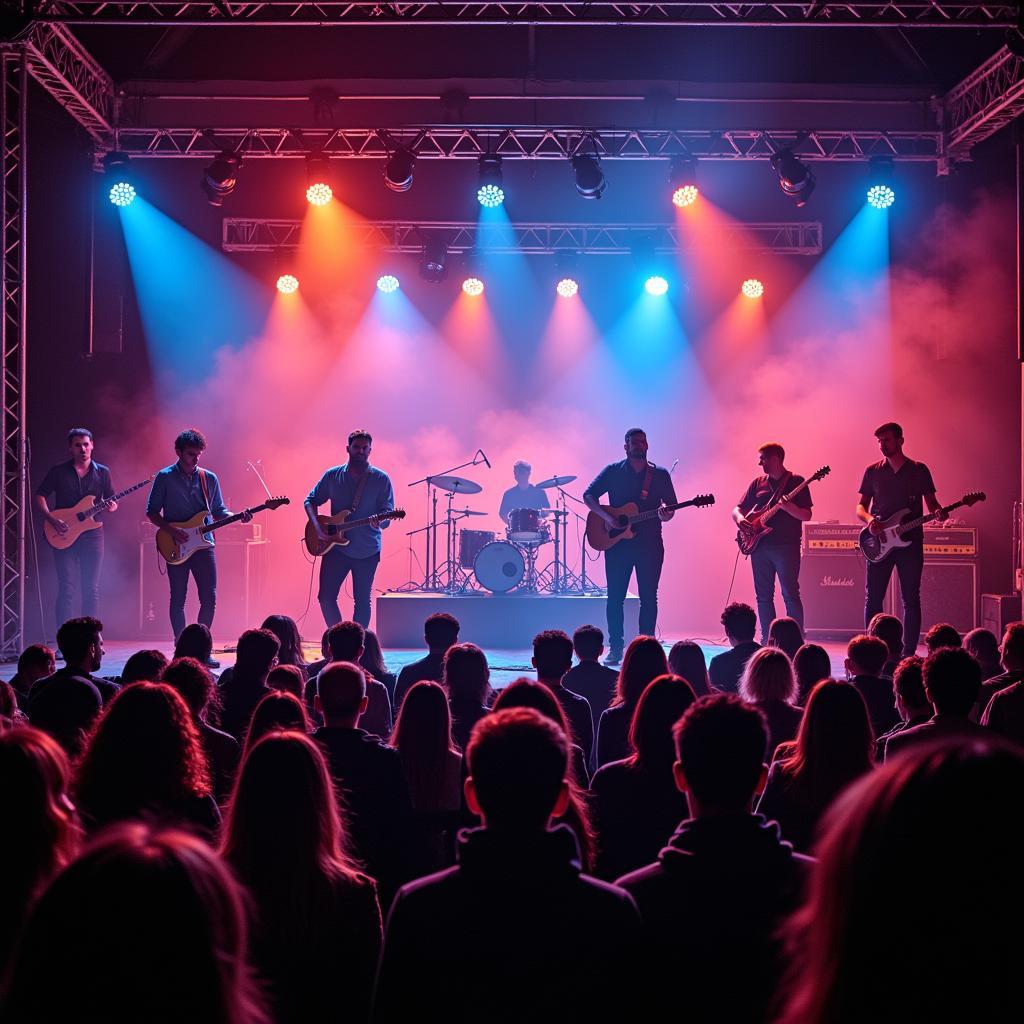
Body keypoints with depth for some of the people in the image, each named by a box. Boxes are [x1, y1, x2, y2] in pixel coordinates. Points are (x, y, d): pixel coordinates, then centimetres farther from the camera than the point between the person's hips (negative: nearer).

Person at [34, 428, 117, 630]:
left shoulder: (102, 473, 8)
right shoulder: (59, 471, 3)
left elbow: (111, 501, 12)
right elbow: (40, 496, 4)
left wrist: (112, 507, -12)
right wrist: (52, 519, -11)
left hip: (92, 534, 2)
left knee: (91, 589, 1)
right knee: (66, 589, -5)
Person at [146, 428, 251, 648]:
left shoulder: (209, 479, 8)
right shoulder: (164, 478, -1)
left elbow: (219, 511, 15)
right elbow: (151, 511, 1)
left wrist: (238, 517, -5)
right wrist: (170, 530, -14)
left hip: (204, 544, 3)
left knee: (209, 599, -2)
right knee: (178, 599, 3)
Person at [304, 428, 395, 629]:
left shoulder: (380, 479, -2)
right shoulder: (332, 476, 4)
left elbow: (387, 513, -5)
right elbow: (311, 501, 11)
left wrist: (379, 522, -29)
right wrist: (317, 527, -5)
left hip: (367, 551, -1)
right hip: (336, 546, 1)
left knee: (362, 601, 5)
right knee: (326, 597, -3)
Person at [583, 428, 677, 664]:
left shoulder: (660, 474, 7)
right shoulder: (613, 471, 4)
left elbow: (671, 506, 9)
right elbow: (588, 495, 1)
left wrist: (665, 515, -15)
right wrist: (606, 517, -13)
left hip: (650, 544, 1)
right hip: (617, 543, -1)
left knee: (649, 597, 1)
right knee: (615, 597, 1)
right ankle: (615, 648, 7)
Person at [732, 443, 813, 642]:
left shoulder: (796, 481, 0)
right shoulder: (758, 483, 14)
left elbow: (806, 515, -7)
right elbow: (737, 509, 16)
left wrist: (788, 507, -25)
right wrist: (740, 519, -6)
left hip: (786, 546, -5)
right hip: (759, 546, 5)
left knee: (790, 594, -9)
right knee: (763, 595, 7)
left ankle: (797, 640, -7)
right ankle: (767, 640, 13)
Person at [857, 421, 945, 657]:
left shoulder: (919, 470, 5)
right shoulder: (873, 471, 8)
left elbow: (931, 502, 8)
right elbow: (861, 506, 10)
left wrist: (938, 512, -15)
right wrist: (870, 519, -12)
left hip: (910, 541, -1)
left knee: (911, 600, 1)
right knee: (873, 598, -1)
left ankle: (909, 651, 6)